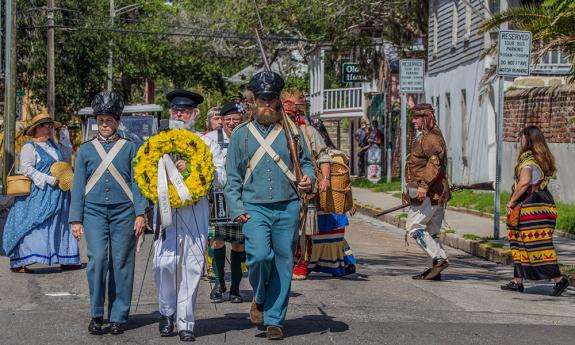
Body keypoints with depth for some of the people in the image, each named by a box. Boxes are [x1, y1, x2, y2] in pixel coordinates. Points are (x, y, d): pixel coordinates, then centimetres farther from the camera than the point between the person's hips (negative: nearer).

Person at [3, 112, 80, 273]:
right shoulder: (29, 147, -7)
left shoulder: (52, 144, 15)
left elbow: (66, 156, 27)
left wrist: (64, 135, 19)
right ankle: (17, 263, -9)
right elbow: (27, 169, -16)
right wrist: (50, 180, -20)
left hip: (57, 194, 8)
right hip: (38, 194, -8)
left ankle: (66, 260, 16)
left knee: (59, 225, 10)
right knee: (31, 226, -10)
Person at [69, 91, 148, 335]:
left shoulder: (129, 148, 7)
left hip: (123, 212, 0)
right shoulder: (86, 149, 10)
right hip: (94, 212, 0)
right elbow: (78, 185, 10)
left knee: (121, 264, 0)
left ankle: (118, 317, 9)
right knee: (97, 259, -13)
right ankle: (96, 316, -2)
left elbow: (136, 182, 4)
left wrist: (140, 213, -6)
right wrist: (76, 219, 5)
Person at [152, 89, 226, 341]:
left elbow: (220, 179, 0)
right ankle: (167, 311, 13)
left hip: (196, 211, -1)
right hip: (166, 210, 1)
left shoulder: (207, 144, 9)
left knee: (192, 267, -1)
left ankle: (185, 323, 7)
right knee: (163, 263, -10)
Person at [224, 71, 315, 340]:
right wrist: (237, 209, -1)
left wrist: (308, 179, -7)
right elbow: (233, 177, 10)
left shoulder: (292, 131, 9)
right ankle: (258, 298, 9)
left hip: (288, 208, 1)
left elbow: (306, 162, 17)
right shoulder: (241, 134, 9)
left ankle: (274, 319, 13)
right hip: (254, 209, -1)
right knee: (259, 256, -20)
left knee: (283, 264, 2)